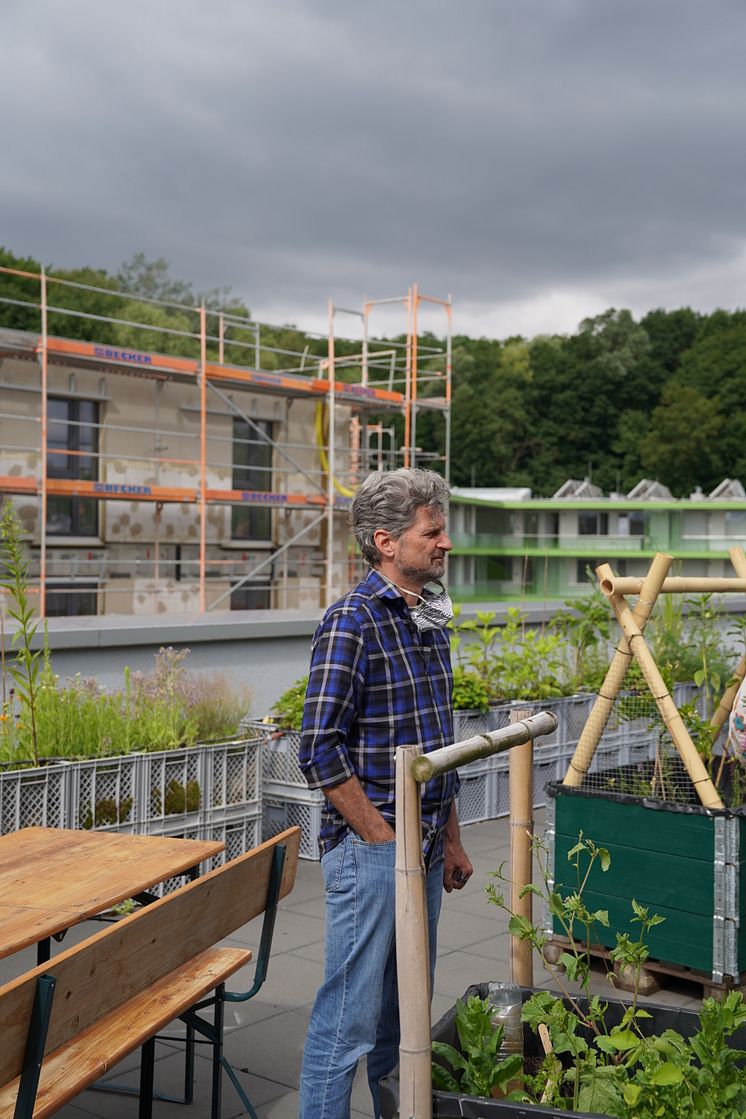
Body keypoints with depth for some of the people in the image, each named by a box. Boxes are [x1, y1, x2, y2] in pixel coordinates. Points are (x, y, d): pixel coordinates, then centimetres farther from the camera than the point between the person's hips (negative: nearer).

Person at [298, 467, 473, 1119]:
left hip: (424, 848, 8)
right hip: (369, 851, -8)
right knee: (350, 1019, 0)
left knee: (404, 1015, 18)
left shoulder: (431, 619, 11)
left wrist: (450, 841, 17)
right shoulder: (353, 622, -15)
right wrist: (383, 839, -15)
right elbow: (321, 753, -19)